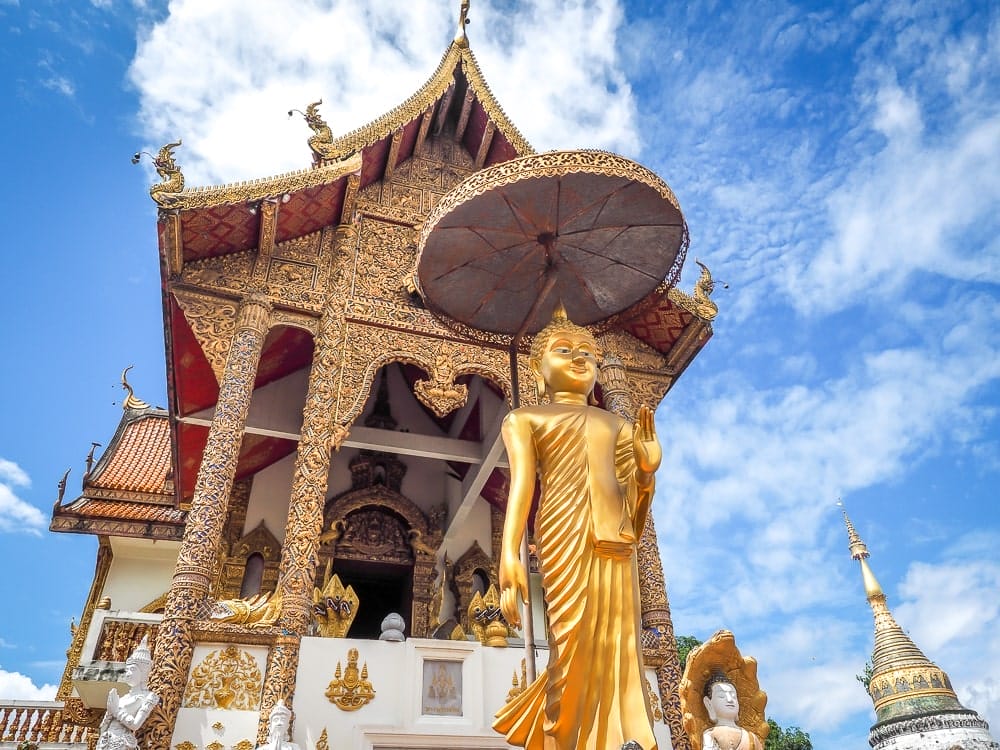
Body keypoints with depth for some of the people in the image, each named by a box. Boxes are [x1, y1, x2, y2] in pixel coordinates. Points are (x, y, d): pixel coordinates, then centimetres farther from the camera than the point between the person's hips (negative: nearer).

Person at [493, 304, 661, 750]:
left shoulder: (617, 425, 24)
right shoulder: (525, 418, 15)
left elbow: (633, 511, 18)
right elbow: (521, 481, -2)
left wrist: (646, 469, -2)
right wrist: (509, 553, -16)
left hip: (617, 545, 4)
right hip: (566, 534, -4)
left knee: (617, 654, 2)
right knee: (574, 649, -8)